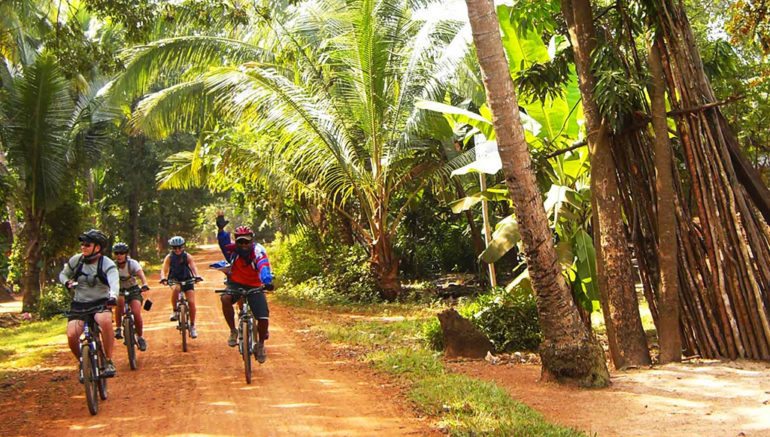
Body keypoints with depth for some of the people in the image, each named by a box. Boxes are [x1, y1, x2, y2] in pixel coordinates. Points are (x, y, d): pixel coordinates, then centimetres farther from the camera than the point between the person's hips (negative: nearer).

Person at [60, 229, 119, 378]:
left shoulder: (107, 264, -12)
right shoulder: (76, 260, 0)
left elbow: (114, 283, -29)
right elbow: (63, 274, 17)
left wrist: (113, 296, -51)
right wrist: (67, 282, -7)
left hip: (100, 303, -3)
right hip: (79, 304, 3)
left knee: (105, 321, -37)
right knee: (71, 336, -19)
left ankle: (109, 362, -21)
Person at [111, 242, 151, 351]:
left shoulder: (132, 263, -16)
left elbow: (141, 275, -32)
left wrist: (145, 285, -52)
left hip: (134, 290, -1)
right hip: (119, 291, 1)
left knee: (136, 313, -21)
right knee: (120, 300, -35)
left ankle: (140, 337, 3)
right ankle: (118, 328, -17)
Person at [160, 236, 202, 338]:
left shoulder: (187, 256, -9)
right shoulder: (169, 257, -8)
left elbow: (193, 267, -22)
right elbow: (164, 269, -18)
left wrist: (197, 276, -42)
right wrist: (163, 278, -40)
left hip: (187, 280, 0)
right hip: (174, 280, 0)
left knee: (191, 302, -13)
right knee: (176, 288, -37)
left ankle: (192, 326, 0)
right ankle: (174, 311, -17)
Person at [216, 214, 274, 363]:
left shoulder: (258, 250, -21)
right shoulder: (233, 249, -12)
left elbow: (263, 266, -38)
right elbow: (223, 242, -30)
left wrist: (266, 281, -56)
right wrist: (220, 228, -48)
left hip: (254, 286, -1)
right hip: (236, 283, 1)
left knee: (263, 318, -13)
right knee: (226, 299, -33)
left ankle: (260, 345, 16)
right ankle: (233, 331, -14)